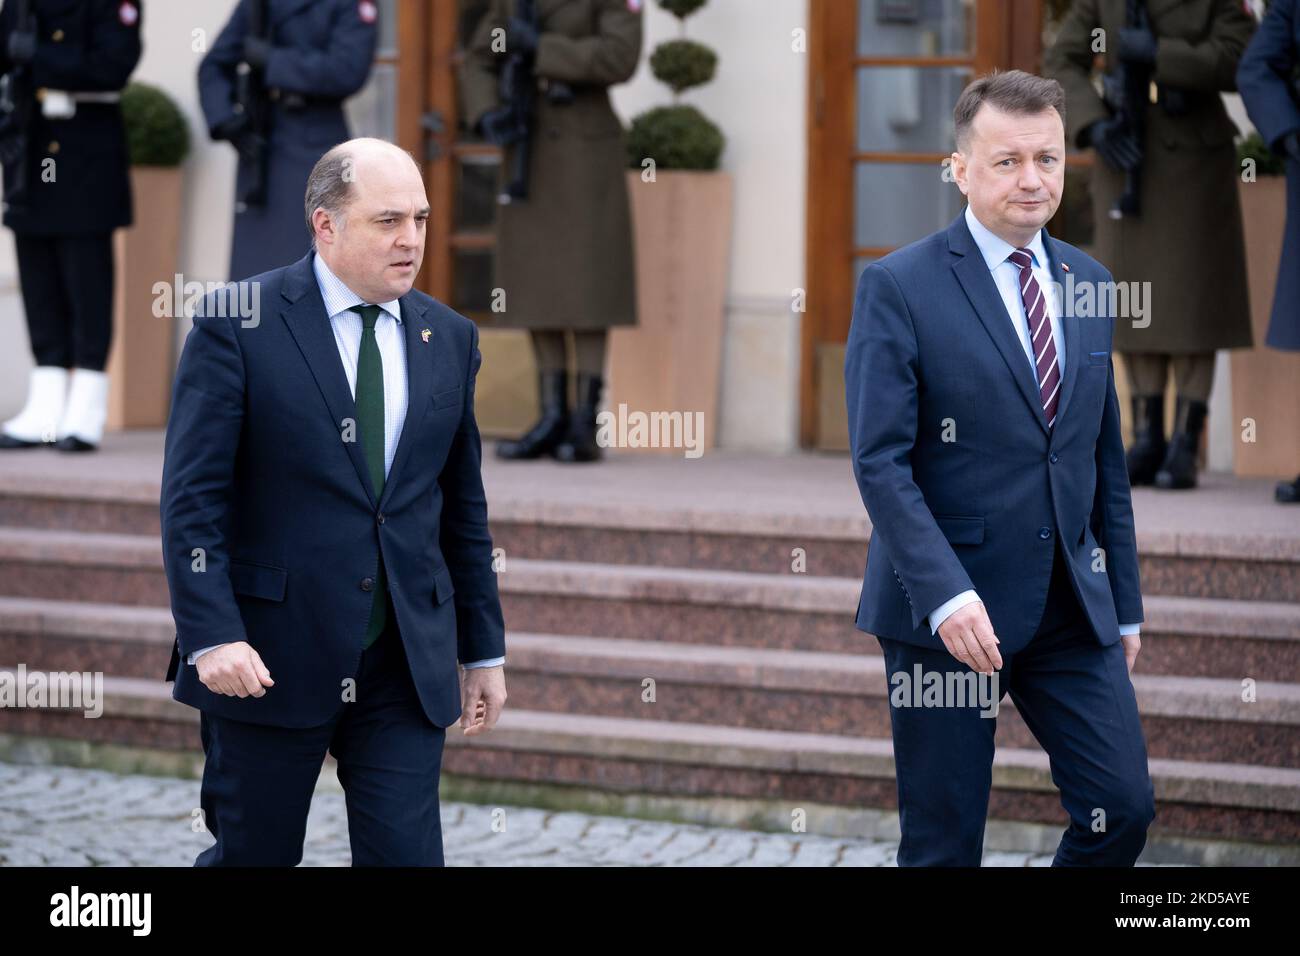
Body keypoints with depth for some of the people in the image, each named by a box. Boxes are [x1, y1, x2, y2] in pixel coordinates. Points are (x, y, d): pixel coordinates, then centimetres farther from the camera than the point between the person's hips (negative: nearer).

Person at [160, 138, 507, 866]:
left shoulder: (449, 338, 9)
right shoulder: (238, 323, -6)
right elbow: (193, 496, -10)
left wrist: (485, 648, 15)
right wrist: (210, 635, -20)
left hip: (406, 668, 4)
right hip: (270, 658, -4)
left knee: (407, 856, -2)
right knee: (254, 856, 6)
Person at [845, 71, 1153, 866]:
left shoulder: (1088, 284, 11)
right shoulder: (899, 287, -7)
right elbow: (881, 463, -13)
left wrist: (1125, 604, 16)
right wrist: (945, 595, -24)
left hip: (1074, 606, 5)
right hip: (948, 611, -5)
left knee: (1124, 809, -2)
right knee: (943, 843, 2)